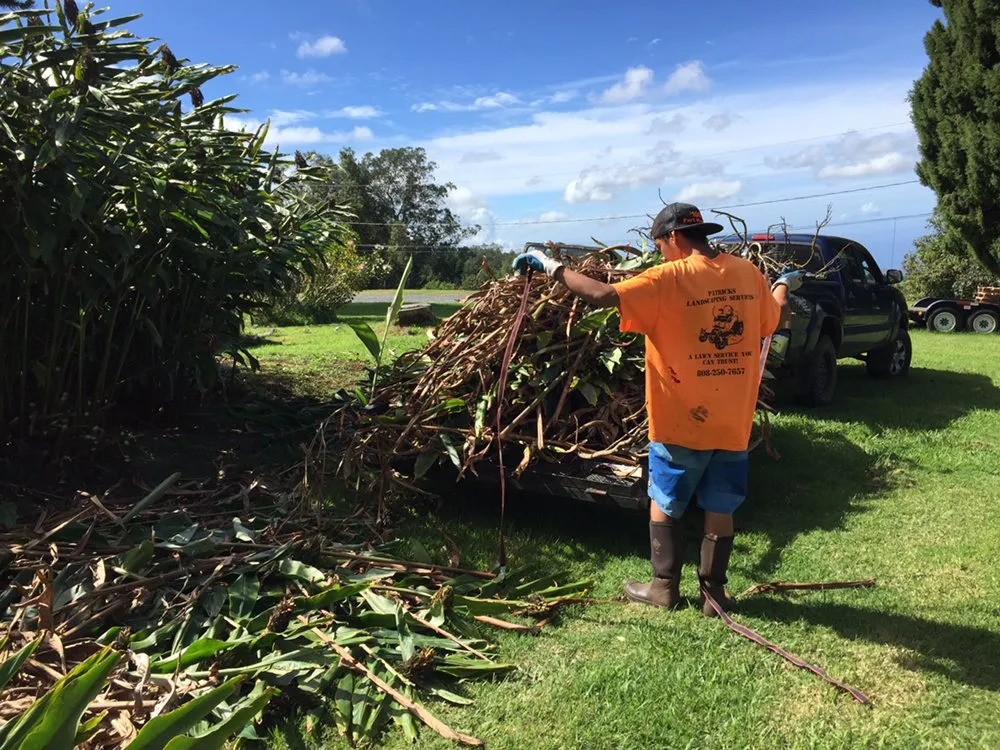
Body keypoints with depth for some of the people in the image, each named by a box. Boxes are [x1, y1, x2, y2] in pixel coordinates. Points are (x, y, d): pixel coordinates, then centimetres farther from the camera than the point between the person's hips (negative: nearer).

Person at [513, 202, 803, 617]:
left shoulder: (669, 278, -15)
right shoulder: (748, 274, 3)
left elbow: (603, 295, -25)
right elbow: (771, 321, 21)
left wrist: (551, 266, -14)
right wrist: (784, 284, 42)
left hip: (681, 423, -5)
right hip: (733, 423, 5)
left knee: (663, 505, 13)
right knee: (720, 510, 14)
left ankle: (664, 587, 24)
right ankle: (714, 592, 24)